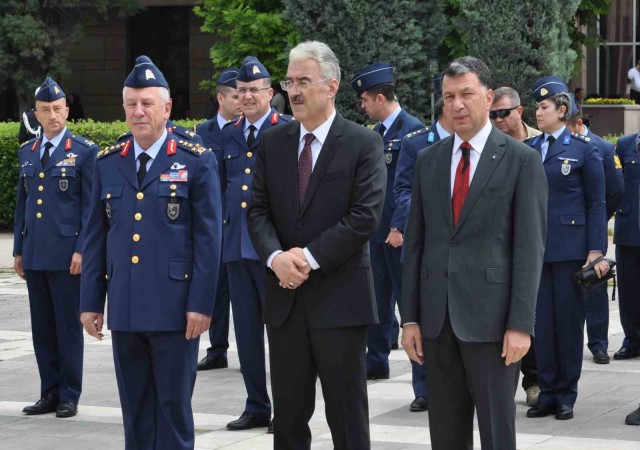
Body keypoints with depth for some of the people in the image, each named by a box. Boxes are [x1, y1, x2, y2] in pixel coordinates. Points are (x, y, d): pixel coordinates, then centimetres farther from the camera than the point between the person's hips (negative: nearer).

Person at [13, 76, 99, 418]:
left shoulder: (84, 152, -2)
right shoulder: (27, 152, 14)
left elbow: (91, 206, -6)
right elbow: (22, 203, 18)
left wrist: (81, 250, -13)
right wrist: (18, 249, 13)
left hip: (67, 254, -5)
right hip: (34, 255, 5)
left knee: (68, 326, 0)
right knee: (42, 327, 8)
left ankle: (69, 396, 7)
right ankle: (49, 393, 16)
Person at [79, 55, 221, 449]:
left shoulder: (196, 161, -2)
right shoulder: (108, 164, 10)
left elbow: (208, 238, -5)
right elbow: (96, 237, 12)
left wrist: (200, 304, -10)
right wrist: (91, 302, 8)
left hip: (174, 310, -4)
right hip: (124, 310, 4)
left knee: (173, 408, 2)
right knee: (135, 410, 10)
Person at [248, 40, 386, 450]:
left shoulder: (363, 143, -5)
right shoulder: (273, 143, 9)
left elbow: (365, 216, -13)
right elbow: (258, 210, 6)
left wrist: (309, 257, -16)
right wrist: (275, 257, -13)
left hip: (340, 296, -4)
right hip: (285, 294, 4)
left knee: (347, 415, 3)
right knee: (288, 414, 10)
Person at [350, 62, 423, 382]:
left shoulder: (412, 129, -12)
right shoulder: (377, 132, 14)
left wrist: (400, 227, -20)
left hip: (400, 232, -8)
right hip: (377, 229, 8)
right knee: (378, 298, 11)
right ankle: (376, 362, 18)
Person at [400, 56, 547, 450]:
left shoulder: (521, 160, -2)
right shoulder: (429, 160, 12)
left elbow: (529, 247, -7)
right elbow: (416, 241, 12)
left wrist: (521, 325, -13)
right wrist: (410, 317, 6)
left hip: (490, 317, -5)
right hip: (437, 317, 5)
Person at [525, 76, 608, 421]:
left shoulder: (583, 150, -1)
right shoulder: (527, 150, 9)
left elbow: (597, 203, -1)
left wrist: (595, 251, -8)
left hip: (569, 247, -3)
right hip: (535, 247, 3)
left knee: (568, 321, 2)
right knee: (542, 322, 5)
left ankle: (566, 396, 10)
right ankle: (547, 393, 13)